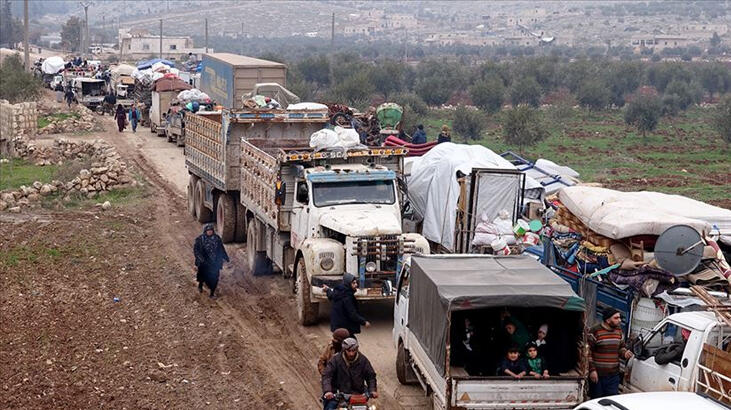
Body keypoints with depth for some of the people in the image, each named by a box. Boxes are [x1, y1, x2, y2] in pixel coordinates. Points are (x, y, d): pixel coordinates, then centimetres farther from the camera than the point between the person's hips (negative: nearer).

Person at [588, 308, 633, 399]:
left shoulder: (619, 331, 10)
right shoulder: (595, 332, -11)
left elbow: (621, 347, 24)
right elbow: (588, 352, -11)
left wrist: (624, 353, -1)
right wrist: (592, 370, -15)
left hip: (613, 374, 6)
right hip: (597, 375, -5)